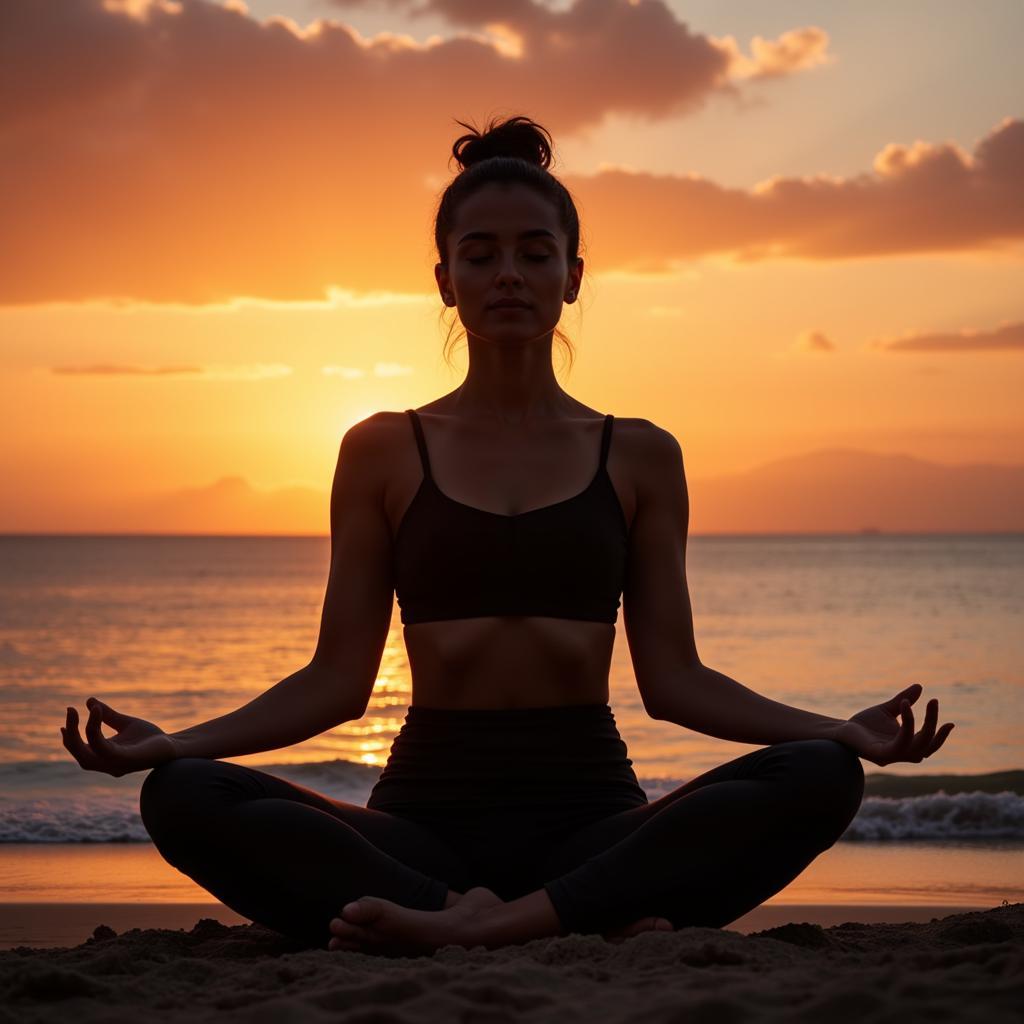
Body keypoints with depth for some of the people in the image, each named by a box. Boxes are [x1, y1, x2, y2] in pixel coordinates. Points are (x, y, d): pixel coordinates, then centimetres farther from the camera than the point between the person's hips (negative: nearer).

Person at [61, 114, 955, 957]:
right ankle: (597, 923, -37)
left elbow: (672, 679, 6)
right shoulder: (384, 453, 9)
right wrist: (174, 742, -9)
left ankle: (464, 926, -37)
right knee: (183, 796, -29)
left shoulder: (638, 457, 11)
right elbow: (340, 678, 6)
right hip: (428, 814, -1)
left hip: (591, 812, 1)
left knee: (821, 777, -28)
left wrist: (843, 730, -8)